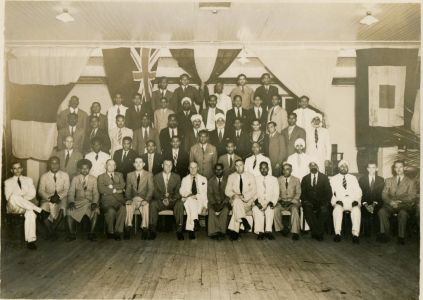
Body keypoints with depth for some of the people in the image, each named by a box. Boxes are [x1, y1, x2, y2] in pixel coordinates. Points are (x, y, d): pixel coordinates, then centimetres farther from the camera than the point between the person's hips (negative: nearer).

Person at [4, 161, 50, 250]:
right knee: (14, 197, -38)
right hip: (13, 207, 0)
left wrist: (21, 198, -11)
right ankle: (40, 210, -35)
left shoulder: (28, 180, 21)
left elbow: (32, 194, 5)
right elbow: (8, 197, 1)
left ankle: (30, 240, -40)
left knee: (31, 213, -38)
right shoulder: (8, 182, 17)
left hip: (27, 205, 1)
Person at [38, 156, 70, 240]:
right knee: (43, 210, -31)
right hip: (47, 198, 1)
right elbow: (41, 191, 0)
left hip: (61, 199, 0)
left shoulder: (65, 175, 6)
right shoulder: (44, 176, 6)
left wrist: (59, 196, -20)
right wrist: (49, 198, -18)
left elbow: (66, 190, -1)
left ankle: (52, 230, -10)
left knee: (61, 210, -33)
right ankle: (51, 231, -9)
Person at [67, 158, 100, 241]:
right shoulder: (75, 179, 10)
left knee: (95, 211, -32)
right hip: (78, 202, 1)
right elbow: (71, 192, 1)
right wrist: (71, 202, -20)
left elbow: (96, 193, 0)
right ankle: (72, 234, -12)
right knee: (69, 211, -28)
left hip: (90, 202, -1)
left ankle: (91, 233, -18)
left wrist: (94, 202, -19)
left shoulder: (93, 179, 9)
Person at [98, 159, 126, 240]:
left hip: (119, 198, 2)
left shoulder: (119, 175, 25)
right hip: (107, 199, -1)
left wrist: (111, 186, -2)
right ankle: (110, 232, -15)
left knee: (123, 208, -33)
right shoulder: (101, 177, 17)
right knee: (111, 211, -34)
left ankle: (118, 232, -27)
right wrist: (115, 190, -3)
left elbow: (122, 186, 6)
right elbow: (101, 189, -2)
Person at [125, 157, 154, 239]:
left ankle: (144, 229, -33)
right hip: (133, 200, 2)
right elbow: (128, 189, 9)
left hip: (144, 200, -2)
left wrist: (146, 200, -18)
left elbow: (151, 189, -2)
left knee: (146, 206, -35)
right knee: (128, 205, -32)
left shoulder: (149, 175, 8)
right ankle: (128, 227, -27)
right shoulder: (130, 175, 16)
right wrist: (128, 199, -12)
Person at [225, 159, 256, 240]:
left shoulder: (251, 176, 6)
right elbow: (227, 191, 6)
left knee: (237, 208, -32)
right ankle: (244, 221, -35)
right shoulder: (231, 177, 10)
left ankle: (234, 230, -27)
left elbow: (254, 191, -2)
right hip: (234, 200, 1)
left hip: (248, 201, -1)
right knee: (237, 200, -35)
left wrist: (244, 196, -19)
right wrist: (234, 195, -16)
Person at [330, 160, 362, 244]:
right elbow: (331, 192, 4)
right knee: (337, 209, -35)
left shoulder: (353, 178, 22)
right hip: (339, 201, -1)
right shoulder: (333, 179, 17)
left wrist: (356, 200, -9)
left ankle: (355, 234, -34)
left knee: (357, 209, -33)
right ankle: (337, 233, -32)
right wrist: (338, 200, -16)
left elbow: (358, 191, 12)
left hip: (352, 201, 1)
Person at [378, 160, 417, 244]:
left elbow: (412, 197, 0)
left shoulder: (410, 182, 13)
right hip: (390, 205, 2)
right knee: (381, 211, -31)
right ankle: (384, 234, -22)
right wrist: (391, 202, -14)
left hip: (405, 206, -2)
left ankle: (401, 237, -23)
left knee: (403, 213, -37)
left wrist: (399, 201, -17)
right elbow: (384, 195, 8)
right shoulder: (389, 180, 19)